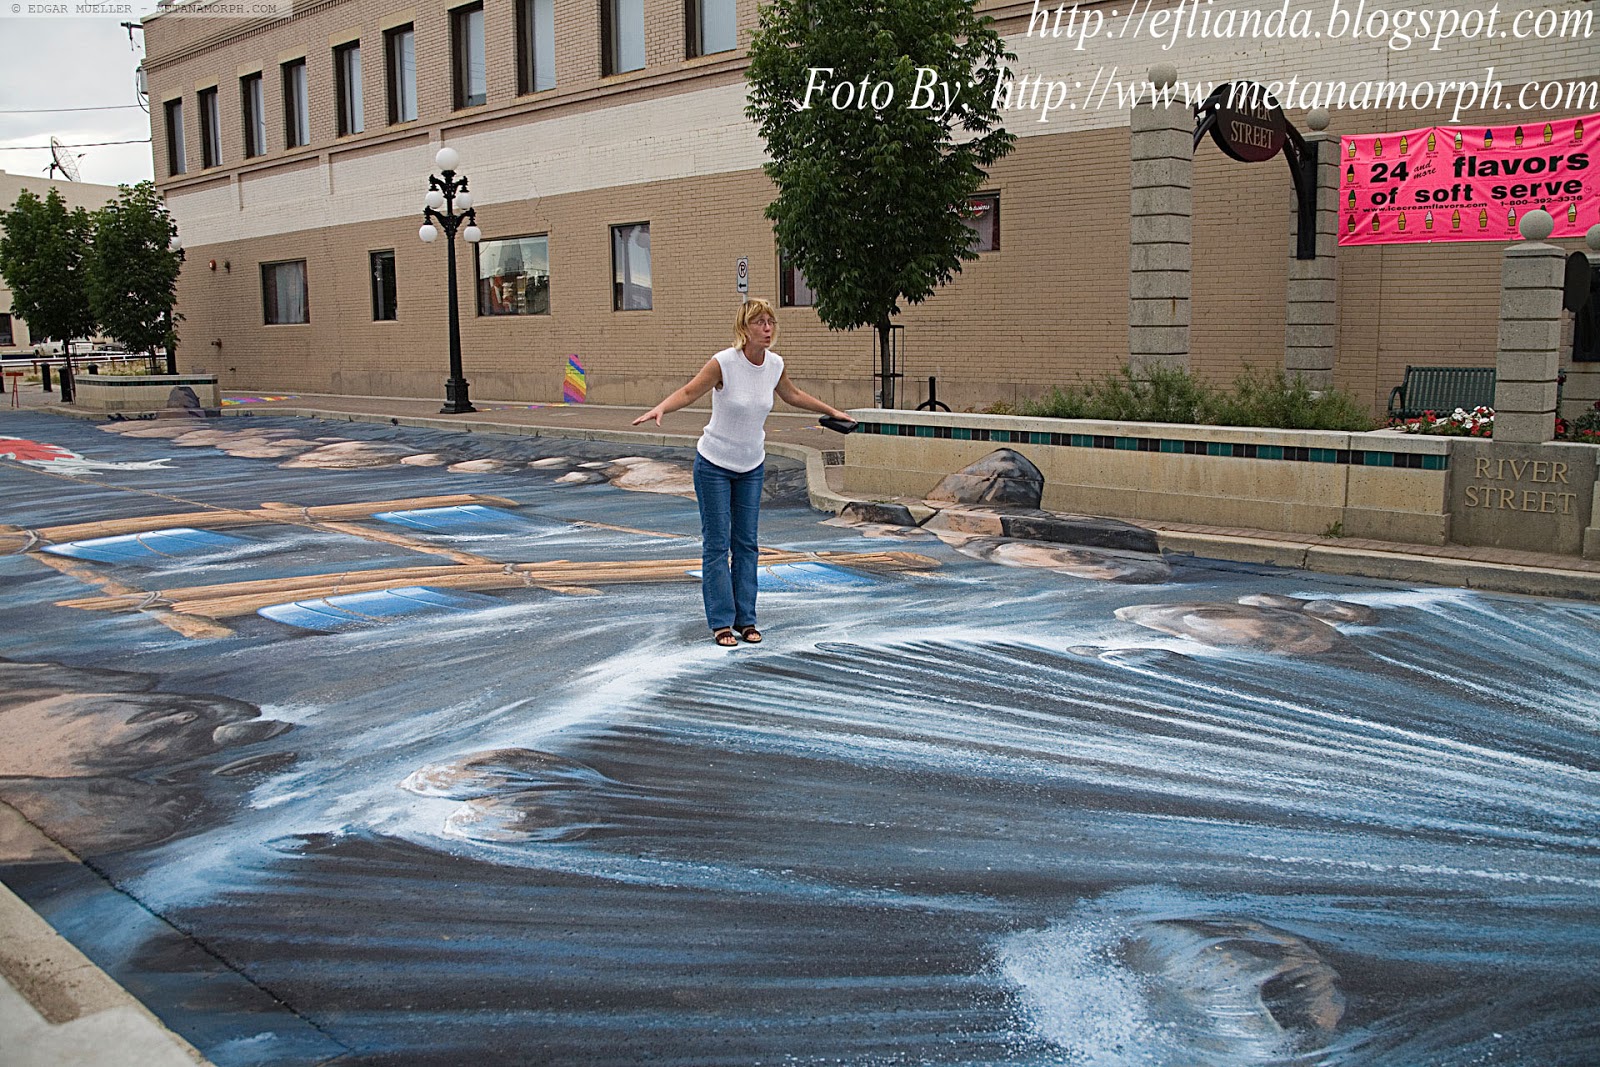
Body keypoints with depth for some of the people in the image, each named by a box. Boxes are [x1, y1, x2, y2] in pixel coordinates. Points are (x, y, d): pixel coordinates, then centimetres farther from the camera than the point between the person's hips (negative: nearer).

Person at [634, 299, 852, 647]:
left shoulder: (775, 364, -5)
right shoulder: (724, 362, -22)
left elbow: (793, 395, 15)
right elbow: (688, 392, -17)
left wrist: (832, 411, 25)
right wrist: (659, 408, -37)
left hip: (752, 467, 5)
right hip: (714, 465, -5)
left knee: (746, 543, 8)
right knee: (717, 544, -2)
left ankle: (745, 619, 15)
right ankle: (721, 622, 5)